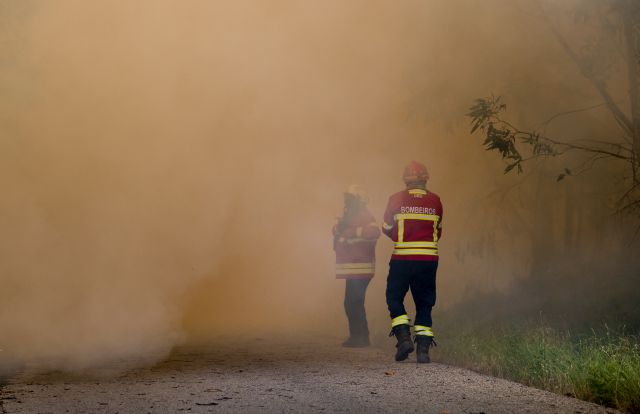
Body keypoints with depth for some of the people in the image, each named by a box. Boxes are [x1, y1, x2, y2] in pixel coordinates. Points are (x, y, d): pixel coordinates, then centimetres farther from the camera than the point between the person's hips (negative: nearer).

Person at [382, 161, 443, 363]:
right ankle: (423, 348, 2)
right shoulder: (435, 201, 3)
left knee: (394, 298, 9)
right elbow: (438, 231, 13)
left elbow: (387, 229, 6)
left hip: (402, 259, -2)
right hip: (429, 259, 2)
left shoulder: (397, 199, -3)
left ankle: (403, 337, -9)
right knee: (424, 303, 9)